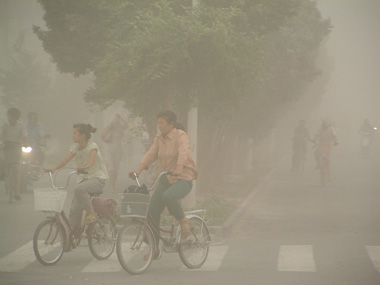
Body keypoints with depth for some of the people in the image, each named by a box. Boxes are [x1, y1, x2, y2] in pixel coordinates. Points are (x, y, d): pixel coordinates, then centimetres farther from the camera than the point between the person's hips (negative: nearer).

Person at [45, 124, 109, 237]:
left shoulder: (92, 146, -12)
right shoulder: (75, 147, 7)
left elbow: (91, 160, -31)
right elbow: (65, 160, -4)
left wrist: (85, 167, -52)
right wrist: (53, 169, -20)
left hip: (97, 178, -7)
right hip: (84, 179, 7)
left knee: (79, 189, -35)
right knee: (74, 208, -6)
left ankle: (91, 213, -20)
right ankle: (74, 231, 4)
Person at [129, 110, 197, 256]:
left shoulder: (181, 136, -9)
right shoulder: (159, 139, 10)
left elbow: (183, 153, -26)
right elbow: (150, 155, 2)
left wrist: (178, 170, -44)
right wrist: (138, 170, -14)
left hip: (183, 179, -6)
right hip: (166, 179, 6)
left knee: (168, 196, -37)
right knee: (152, 211, -5)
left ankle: (183, 221, -10)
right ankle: (154, 247, 6)